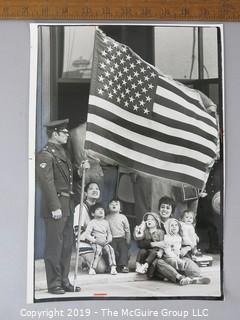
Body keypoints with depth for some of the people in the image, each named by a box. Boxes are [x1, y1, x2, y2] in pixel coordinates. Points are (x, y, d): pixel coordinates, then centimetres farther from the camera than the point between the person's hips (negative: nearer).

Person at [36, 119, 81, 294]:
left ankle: (64, 281, 23)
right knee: (54, 246, -2)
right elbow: (47, 183, -17)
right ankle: (54, 284, 8)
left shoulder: (63, 152, 18)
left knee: (67, 245, 13)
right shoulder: (45, 154, -10)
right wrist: (55, 207, -20)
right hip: (57, 205, -9)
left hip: (68, 204, 9)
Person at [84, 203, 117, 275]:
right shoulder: (92, 223, 1)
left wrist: (108, 240, -2)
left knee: (110, 249, -26)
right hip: (95, 243, -4)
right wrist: (95, 240, -16)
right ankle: (92, 269, -26)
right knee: (98, 250, -33)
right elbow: (87, 235, -6)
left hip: (105, 242, 4)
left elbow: (109, 233, 19)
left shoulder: (106, 222, 16)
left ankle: (113, 268, -27)